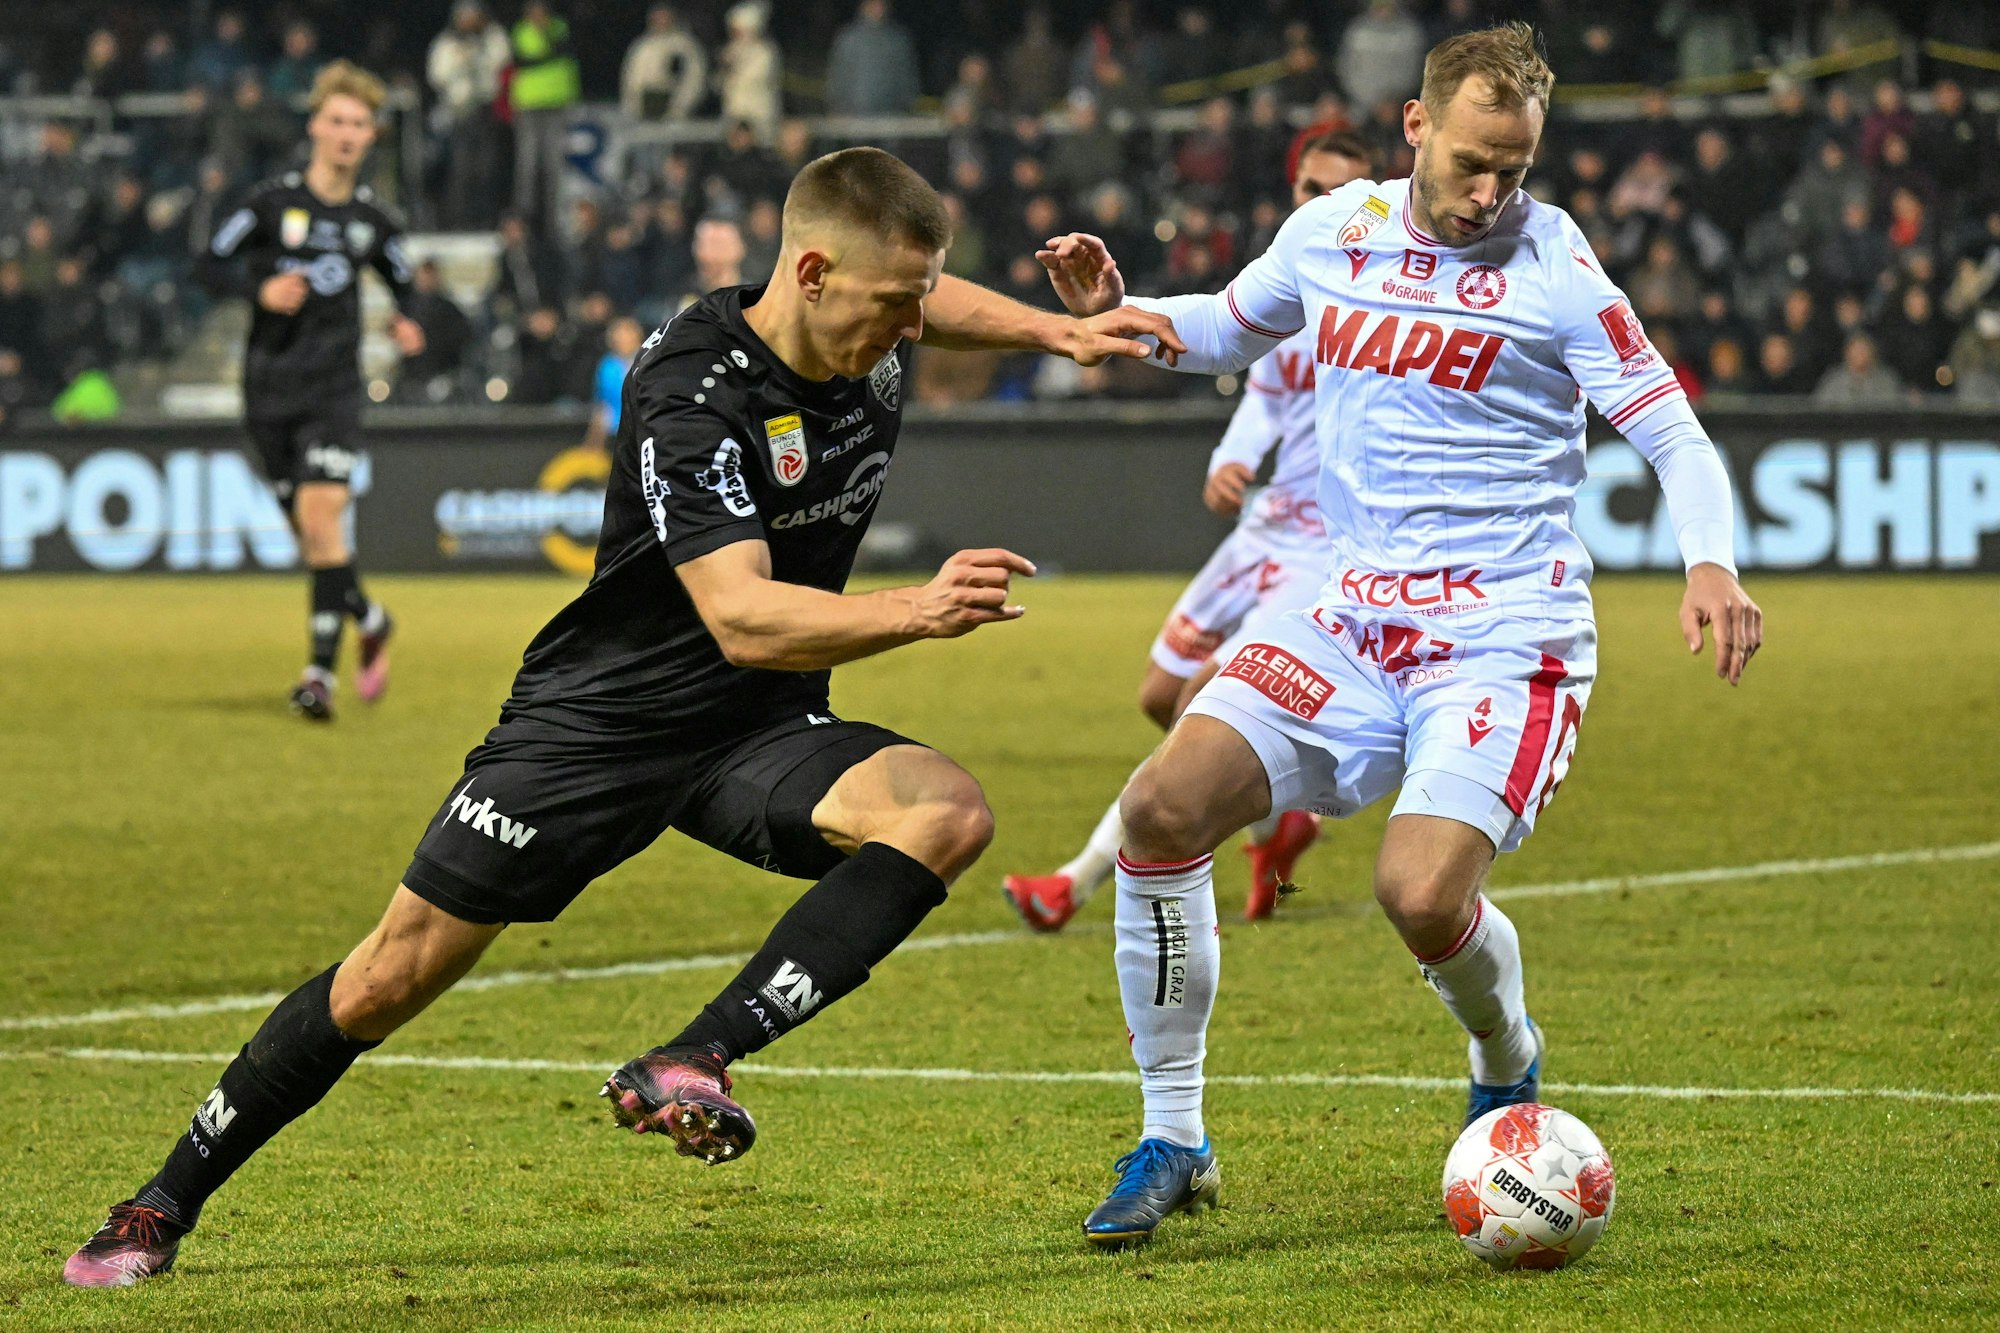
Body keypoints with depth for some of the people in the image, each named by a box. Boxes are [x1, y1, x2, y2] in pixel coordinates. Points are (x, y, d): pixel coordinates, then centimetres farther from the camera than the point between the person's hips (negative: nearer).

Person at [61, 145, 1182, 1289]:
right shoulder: (691, 393, -27)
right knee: (397, 974, -1)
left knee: (949, 812, -25)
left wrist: (1057, 331, 14)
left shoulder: (871, 336, -5)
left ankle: (691, 1066, -28)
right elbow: (742, 617, -38)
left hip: (760, 731, 5)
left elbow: (927, 303, 25)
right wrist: (913, 613, -50)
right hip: (599, 721, -5)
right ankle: (166, 1207, 19)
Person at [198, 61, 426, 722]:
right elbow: (213, 264, 1)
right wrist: (262, 290, -17)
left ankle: (321, 669, -14)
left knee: (321, 514, -17)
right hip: (270, 387, 1)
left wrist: (406, 322, 1)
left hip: (334, 388, -1)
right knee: (308, 530, 6)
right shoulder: (273, 201, -1)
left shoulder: (374, 219, 6)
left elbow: (401, 280, 22)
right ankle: (368, 619, 33)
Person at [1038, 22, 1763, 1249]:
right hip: (1353, 617, 5)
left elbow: (1670, 431, -9)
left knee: (1424, 898, -23)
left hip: (1507, 633, -4)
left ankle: (1508, 1068, 14)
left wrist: (1711, 560, -27)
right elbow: (1230, 330, 25)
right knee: (1162, 808, -15)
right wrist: (1115, 312, 6)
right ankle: (1173, 1142, -1)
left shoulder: (1554, 266, -7)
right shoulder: (1332, 234, 6)